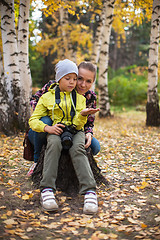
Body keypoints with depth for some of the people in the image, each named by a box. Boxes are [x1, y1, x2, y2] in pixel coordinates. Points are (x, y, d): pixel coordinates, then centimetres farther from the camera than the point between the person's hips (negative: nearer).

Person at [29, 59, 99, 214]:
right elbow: (33, 120, 6)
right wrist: (47, 127, -14)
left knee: (78, 149, -34)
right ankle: (47, 190, -42)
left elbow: (78, 124, 2)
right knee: (54, 143, -37)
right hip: (56, 131, -1)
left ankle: (89, 192, -46)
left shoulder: (80, 98, 13)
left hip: (75, 131, 1)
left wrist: (83, 115, -22)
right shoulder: (47, 97, 9)